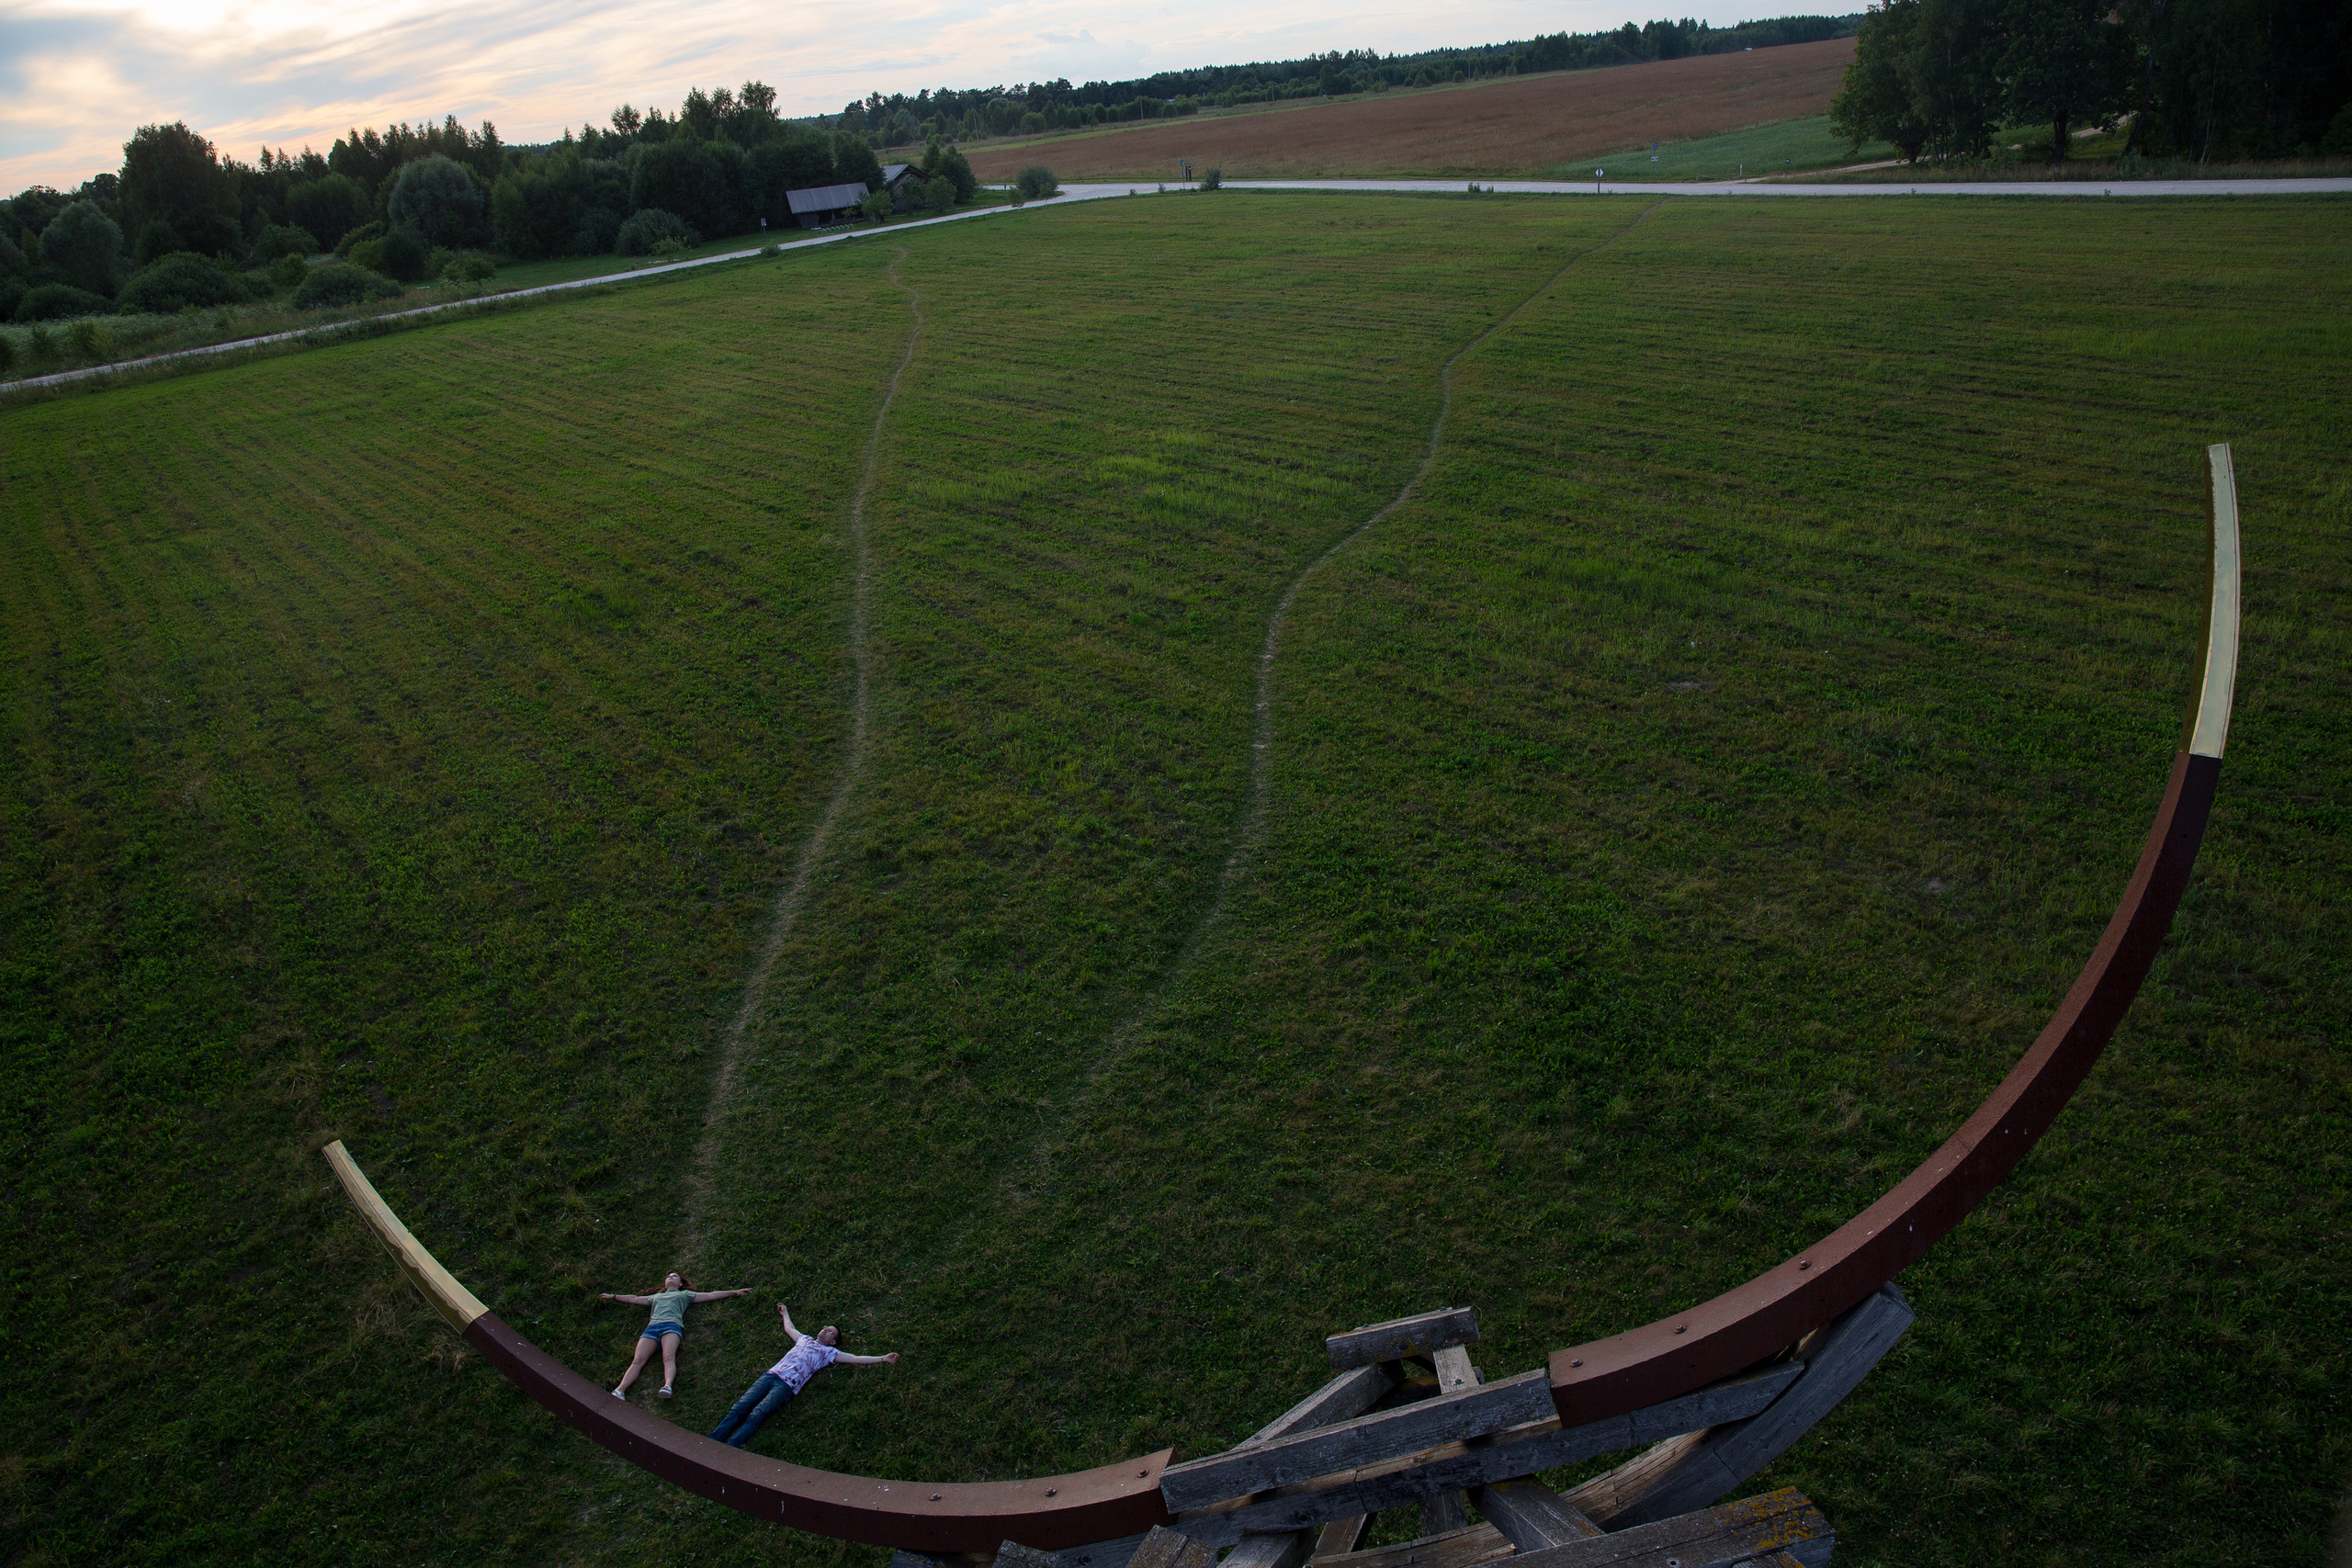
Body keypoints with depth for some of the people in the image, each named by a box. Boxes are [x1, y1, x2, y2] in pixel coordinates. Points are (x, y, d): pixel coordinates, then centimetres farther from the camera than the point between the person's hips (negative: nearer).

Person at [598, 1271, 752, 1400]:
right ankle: (620, 1391, -41)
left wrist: (734, 1292, 22)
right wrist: (613, 1296, 56)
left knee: (668, 1357, -32)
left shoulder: (685, 1294, 32)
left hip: (672, 1325, -3)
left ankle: (668, 1386, -56)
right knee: (638, 1361, -22)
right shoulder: (656, 1297, 42)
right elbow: (634, 1299, 52)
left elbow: (711, 1295, 28)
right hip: (651, 1327, 3)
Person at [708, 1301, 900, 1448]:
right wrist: (785, 1312, 68)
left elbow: (856, 1359, 8)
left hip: (786, 1385, -5)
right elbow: (789, 1328, 50)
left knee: (756, 1415, -26)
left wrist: (883, 1359, 1)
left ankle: (728, 1452, -36)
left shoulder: (829, 1352, 15)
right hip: (770, 1375, 5)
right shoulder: (806, 1339, 30)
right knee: (739, 1409, -14)